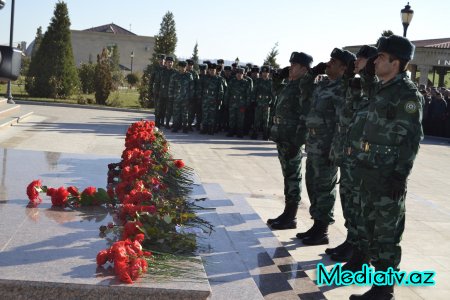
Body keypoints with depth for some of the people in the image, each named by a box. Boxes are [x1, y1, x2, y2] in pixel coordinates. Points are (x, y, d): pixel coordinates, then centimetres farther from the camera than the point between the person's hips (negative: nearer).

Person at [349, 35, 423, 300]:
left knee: (387, 233, -1)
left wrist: (400, 176, -19)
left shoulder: (408, 94, -12)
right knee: (370, 227, 15)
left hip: (389, 175, -9)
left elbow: (411, 138, -16)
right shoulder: (382, 90, 14)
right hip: (371, 170, 9)